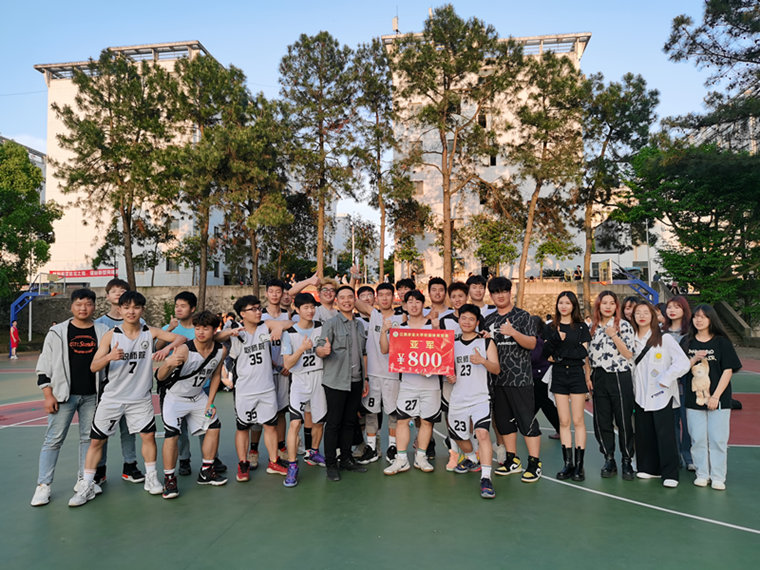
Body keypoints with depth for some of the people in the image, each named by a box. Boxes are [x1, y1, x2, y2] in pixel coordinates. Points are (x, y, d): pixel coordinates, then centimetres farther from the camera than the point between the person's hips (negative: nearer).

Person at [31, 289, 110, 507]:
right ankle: (43, 485, 11)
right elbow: (45, 366, 0)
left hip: (92, 395, 2)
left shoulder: (103, 332, 3)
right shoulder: (57, 332, -1)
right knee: (53, 440, 1)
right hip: (63, 395, -2)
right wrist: (48, 395, -6)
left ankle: (83, 480, 22)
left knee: (89, 438, 9)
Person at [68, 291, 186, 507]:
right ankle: (87, 486, 19)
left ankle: (151, 478, 20)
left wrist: (168, 347, -31)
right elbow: (93, 367, -10)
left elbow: (181, 338, -10)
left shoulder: (150, 332, -5)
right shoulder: (111, 335, -8)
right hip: (112, 397, 0)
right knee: (96, 440, 4)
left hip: (140, 397, 1)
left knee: (149, 435, 2)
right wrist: (109, 356, -31)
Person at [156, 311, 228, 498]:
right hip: (173, 396, -6)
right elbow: (161, 377, -32)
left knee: (214, 426, 5)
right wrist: (168, 365, -55)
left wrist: (210, 403, 0)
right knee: (172, 433, -19)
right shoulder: (184, 350, -30)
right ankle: (169, 479, -3)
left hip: (198, 395, 6)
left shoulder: (221, 350, -14)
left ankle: (206, 472, 19)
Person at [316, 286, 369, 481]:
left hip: (356, 382, 5)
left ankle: (346, 459, 24)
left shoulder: (360, 325, 14)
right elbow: (320, 348, -13)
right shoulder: (331, 324, -3)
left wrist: (365, 379, 16)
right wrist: (323, 350, -37)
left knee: (350, 422, 12)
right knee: (334, 423, -1)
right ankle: (331, 464, 9)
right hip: (336, 382, -5)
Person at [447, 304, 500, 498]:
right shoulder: (453, 343, 11)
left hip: (481, 397, -5)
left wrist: (483, 361, -24)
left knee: (482, 433, -23)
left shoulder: (486, 342, 0)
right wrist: (450, 377, -1)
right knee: (458, 435, 16)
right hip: (458, 397, 5)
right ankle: (472, 459, 45)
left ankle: (486, 478, -19)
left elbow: (496, 369, -6)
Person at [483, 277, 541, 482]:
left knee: (527, 420, -3)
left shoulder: (522, 316, -2)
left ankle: (534, 463, 6)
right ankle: (512, 460, 24)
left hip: (520, 378, -5)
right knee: (503, 420, 11)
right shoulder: (488, 320, 13)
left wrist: (513, 332, -24)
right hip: (497, 379, 5)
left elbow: (532, 343, -10)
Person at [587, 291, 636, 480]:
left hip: (619, 378, -4)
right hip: (598, 379, 4)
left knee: (624, 421, 1)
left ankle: (627, 461, 16)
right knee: (601, 422, 8)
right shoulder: (592, 327, 9)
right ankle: (609, 460, 20)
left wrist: (614, 336, -18)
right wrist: (588, 376, 6)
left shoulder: (623, 325, -2)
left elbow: (629, 354, -8)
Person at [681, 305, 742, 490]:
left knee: (718, 439, 1)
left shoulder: (722, 342, -1)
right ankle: (702, 474, 16)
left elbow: (728, 370, -5)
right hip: (694, 399, 2)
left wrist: (716, 396, -11)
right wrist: (694, 359, -12)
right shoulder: (687, 342, 7)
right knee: (698, 439, 5)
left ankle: (718, 477, 11)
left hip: (718, 399, -2)